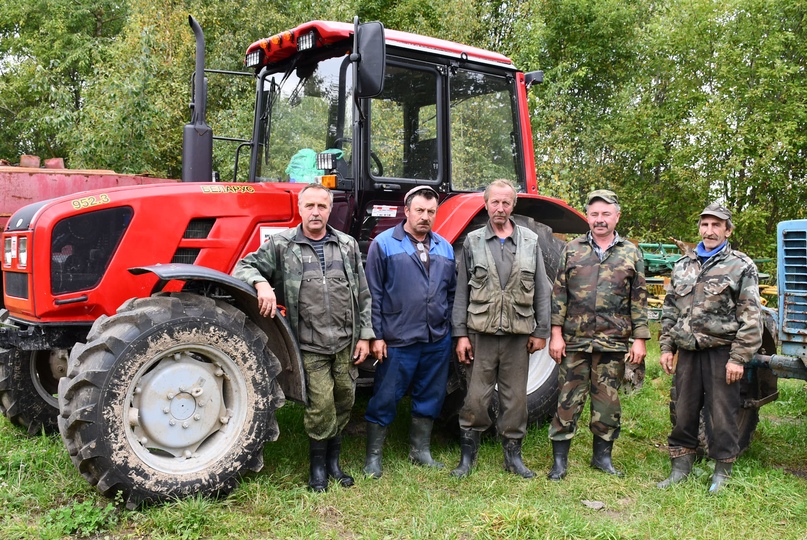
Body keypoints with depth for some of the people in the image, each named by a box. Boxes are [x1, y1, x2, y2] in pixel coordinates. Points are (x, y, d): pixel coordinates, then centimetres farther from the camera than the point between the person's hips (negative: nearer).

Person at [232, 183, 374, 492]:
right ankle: (318, 464, 17)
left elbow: (362, 295, 10)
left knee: (344, 402, 10)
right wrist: (261, 283, -23)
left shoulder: (347, 246, 7)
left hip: (346, 342, 3)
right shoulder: (282, 245, -1)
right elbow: (244, 267, -1)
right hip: (310, 345, -3)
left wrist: (365, 335, 5)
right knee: (321, 404, -6)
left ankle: (333, 460, 30)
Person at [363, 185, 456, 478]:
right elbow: (374, 294, -6)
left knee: (430, 398, 14)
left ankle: (420, 450, 30)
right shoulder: (384, 244, -4)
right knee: (385, 399, 3)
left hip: (438, 341, 5)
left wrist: (448, 328, 11)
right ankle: (373, 456, 17)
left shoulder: (444, 247, 11)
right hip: (398, 341, -5)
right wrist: (376, 336, -9)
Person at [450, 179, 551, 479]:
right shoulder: (472, 242, 4)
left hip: (518, 334, 1)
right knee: (476, 398, 2)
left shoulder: (530, 241, 7)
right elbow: (461, 292, 3)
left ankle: (513, 454, 23)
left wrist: (541, 330, 4)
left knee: (515, 397, 8)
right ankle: (467, 455, 16)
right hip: (481, 333, -1)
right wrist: (460, 333, -2)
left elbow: (542, 290, 8)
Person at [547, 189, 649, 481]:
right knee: (568, 399, 3)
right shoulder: (572, 250, 5)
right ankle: (560, 459, 13)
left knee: (607, 401, 9)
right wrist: (556, 333, -4)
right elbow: (559, 295, 3)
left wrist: (639, 339, 1)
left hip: (613, 343, 1)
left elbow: (639, 300, 6)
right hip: (575, 341, 0)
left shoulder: (631, 253, 7)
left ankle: (602, 455, 24)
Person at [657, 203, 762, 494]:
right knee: (684, 412, 10)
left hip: (721, 352, -4)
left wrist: (738, 358, -11)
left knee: (722, 414, 3)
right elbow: (669, 310, 17)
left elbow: (751, 318, -6)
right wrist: (666, 347, 10)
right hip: (688, 351, 4)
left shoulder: (741, 267, -2)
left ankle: (722, 471, 19)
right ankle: (681, 466, 23)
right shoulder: (683, 265, 13)